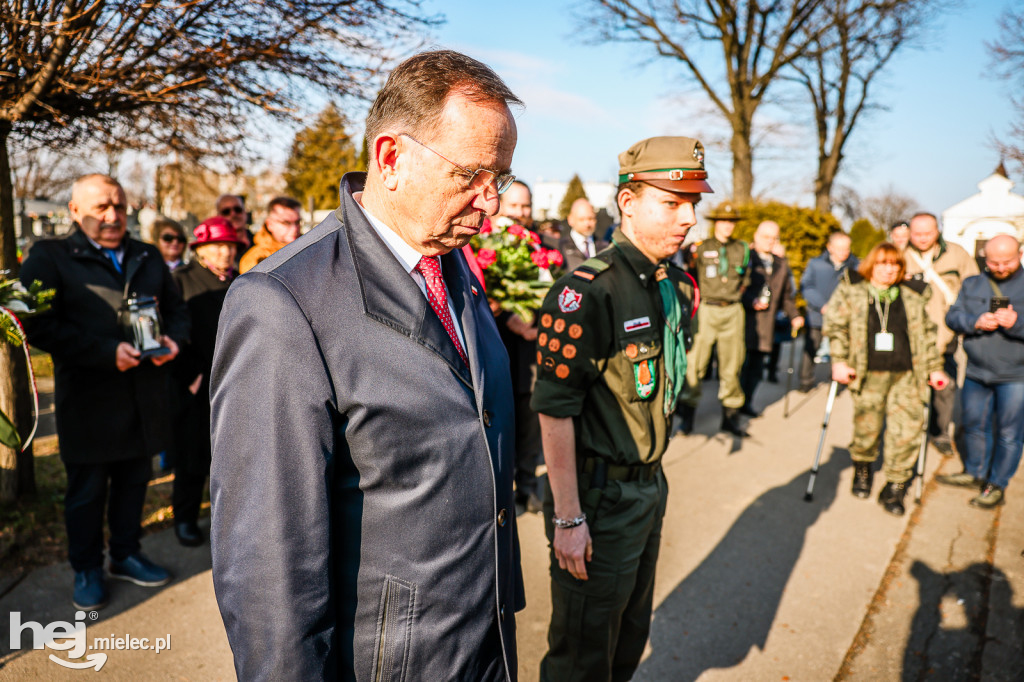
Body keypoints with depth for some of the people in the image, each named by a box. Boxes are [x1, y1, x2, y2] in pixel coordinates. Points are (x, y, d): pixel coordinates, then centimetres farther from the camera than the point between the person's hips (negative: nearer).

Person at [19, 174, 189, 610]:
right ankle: (87, 570, 27)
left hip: (145, 398, 5)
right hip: (88, 401, -4)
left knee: (134, 480, 16)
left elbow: (176, 308, 18)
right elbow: (39, 326, -13)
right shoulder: (49, 257, -4)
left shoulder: (149, 258, 12)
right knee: (87, 489, 9)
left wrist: (173, 339, -4)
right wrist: (107, 352, -21)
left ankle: (126, 556, 35)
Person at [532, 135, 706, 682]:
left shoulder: (679, 287, 5)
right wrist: (567, 517, -20)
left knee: (631, 637, 24)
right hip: (598, 496, -7)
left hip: (650, 486, 8)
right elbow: (554, 411, -22)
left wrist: (652, 473, 17)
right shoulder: (586, 292, -22)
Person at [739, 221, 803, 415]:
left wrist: (794, 315, 16)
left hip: (766, 324, 6)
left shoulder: (781, 264, 19)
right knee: (740, 361, -6)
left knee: (758, 363, 7)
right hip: (745, 319, -5)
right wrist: (751, 301, -20)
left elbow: (787, 294, 25)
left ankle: (747, 401, 17)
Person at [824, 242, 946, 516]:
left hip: (906, 375, 2)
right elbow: (834, 325, 0)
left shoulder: (913, 296, 12)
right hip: (868, 374, -2)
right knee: (867, 425, 2)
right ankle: (862, 468, 32)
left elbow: (927, 333, 18)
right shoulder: (851, 291, 4)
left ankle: (894, 486, 11)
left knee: (909, 427, -4)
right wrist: (839, 361, -8)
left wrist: (934, 368, 15)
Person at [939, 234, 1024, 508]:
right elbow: (952, 317, 1)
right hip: (976, 372, 4)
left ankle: (997, 484, 18)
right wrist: (975, 321, -17)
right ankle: (974, 473, 35)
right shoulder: (972, 284, 9)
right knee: (974, 424, 17)